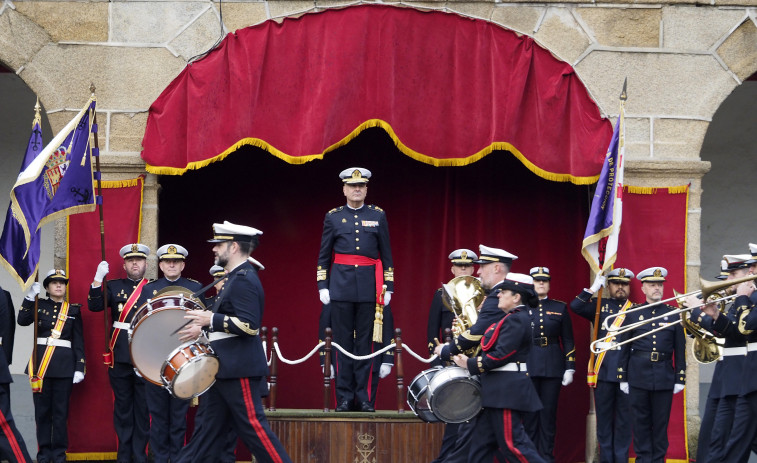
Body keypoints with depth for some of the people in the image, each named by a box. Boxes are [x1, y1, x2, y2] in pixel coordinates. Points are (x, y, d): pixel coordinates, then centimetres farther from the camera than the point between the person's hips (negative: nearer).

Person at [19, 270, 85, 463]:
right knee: (42, 410, 2)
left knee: (61, 411, 0)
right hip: (41, 363, 1)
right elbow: (23, 320, -9)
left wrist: (80, 367, -1)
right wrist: (30, 297, -15)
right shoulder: (39, 305, 10)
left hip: (64, 365, 0)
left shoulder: (73, 310, 9)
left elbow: (79, 341, 7)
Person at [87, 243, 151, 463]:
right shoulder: (114, 286, 11)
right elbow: (95, 306, -3)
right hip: (120, 356, 1)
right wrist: (98, 279, -14)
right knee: (122, 407, 5)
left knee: (143, 407, 1)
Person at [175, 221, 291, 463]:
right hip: (225, 368, 11)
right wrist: (203, 328, 16)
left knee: (253, 426, -8)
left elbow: (249, 325, -25)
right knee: (210, 427, 12)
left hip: (240, 369, -11)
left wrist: (211, 319, -21)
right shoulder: (236, 278, 16)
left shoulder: (244, 280, -16)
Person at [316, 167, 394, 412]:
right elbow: (324, 255, 10)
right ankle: (344, 397, 4)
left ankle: (362, 397, 5)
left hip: (368, 285, 0)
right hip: (341, 285, 0)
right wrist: (322, 286, 2)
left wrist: (388, 287, 4)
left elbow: (386, 254, 10)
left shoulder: (378, 216, 8)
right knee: (343, 341, 0)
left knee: (365, 341, 1)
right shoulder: (333, 217, 7)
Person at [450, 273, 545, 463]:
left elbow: (502, 355, -22)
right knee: (482, 440, 12)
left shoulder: (516, 320, -15)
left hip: (507, 390, -11)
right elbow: (498, 349, 18)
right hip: (499, 390, 11)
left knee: (512, 443, -10)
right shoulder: (512, 318, 17)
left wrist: (471, 365, -15)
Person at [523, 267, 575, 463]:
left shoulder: (560, 308, 8)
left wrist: (570, 368, 1)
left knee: (549, 414, 2)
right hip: (527, 366, -1)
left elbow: (568, 340, 8)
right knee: (530, 414, 1)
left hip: (552, 367, 1)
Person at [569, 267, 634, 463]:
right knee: (604, 418, 5)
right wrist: (594, 287, -10)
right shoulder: (599, 306, 8)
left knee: (624, 419, 3)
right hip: (604, 371, 0)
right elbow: (575, 306, -8)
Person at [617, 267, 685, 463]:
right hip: (638, 378, 0)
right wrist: (623, 378, 2)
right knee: (641, 423, 3)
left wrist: (680, 378, 2)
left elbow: (680, 350, 6)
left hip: (664, 378, 0)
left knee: (661, 423, 4)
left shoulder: (673, 315, 6)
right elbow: (624, 349, 5)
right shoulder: (632, 314, 5)